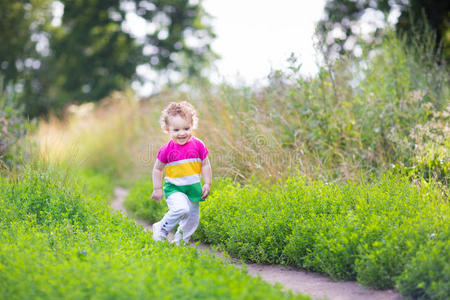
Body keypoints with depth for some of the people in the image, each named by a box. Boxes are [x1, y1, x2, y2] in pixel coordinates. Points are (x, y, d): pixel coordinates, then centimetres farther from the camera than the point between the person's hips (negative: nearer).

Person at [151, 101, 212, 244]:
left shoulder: (198, 145, -4)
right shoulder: (167, 150, -9)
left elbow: (205, 165, 6)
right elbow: (157, 169, 3)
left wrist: (207, 184, 1)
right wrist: (157, 189, 2)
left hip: (194, 188, 4)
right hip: (174, 188, -4)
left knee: (192, 221, 10)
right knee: (181, 209, -30)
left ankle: (179, 242, 31)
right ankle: (161, 230, -9)